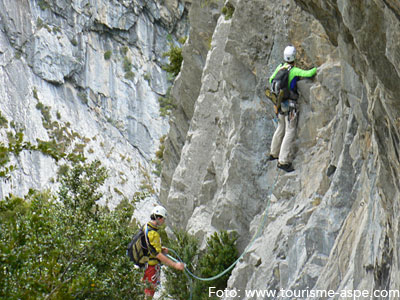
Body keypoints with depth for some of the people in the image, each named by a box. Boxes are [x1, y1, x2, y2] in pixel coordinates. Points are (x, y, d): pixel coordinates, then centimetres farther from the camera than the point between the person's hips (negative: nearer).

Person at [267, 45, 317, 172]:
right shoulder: (294, 71, -18)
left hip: (280, 103, 8)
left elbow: (271, 80, 15)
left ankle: (274, 153, 39)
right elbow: (308, 74, -28)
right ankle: (283, 161, -12)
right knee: (290, 132, -6)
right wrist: (318, 67, -8)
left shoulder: (280, 67, 4)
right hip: (290, 105, -8)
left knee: (281, 128, 26)